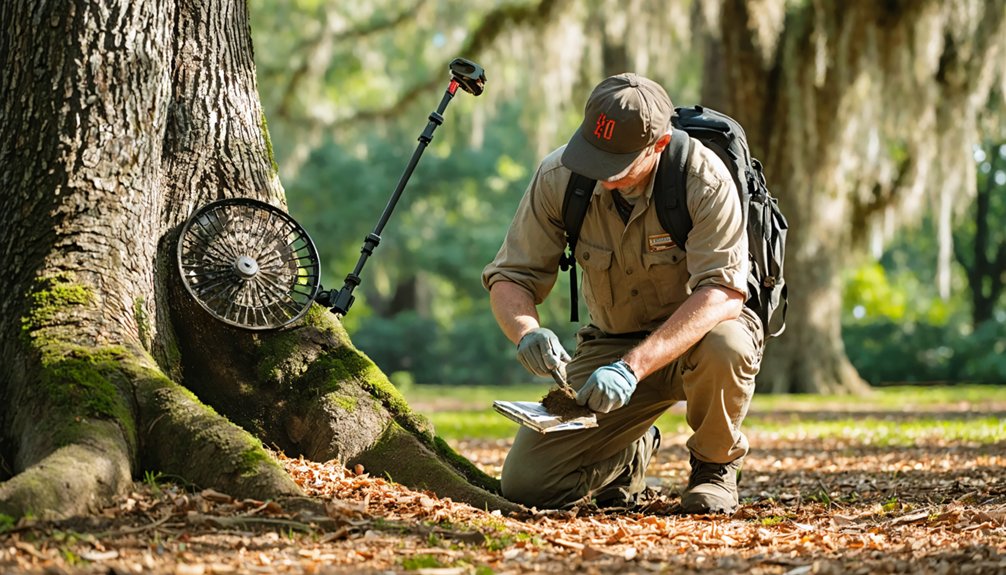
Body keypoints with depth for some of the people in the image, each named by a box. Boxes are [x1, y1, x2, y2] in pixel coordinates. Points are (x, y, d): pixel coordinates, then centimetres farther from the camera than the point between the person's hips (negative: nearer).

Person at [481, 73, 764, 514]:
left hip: (697, 333, -3)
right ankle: (633, 452, 22)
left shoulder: (703, 179, -26)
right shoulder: (558, 177, -15)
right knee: (526, 484, -12)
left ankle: (715, 466, -6)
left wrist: (633, 366, -45)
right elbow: (510, 277, -10)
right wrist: (526, 332, -35)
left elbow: (723, 292, -33)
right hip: (612, 341, 3)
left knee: (724, 347, -41)